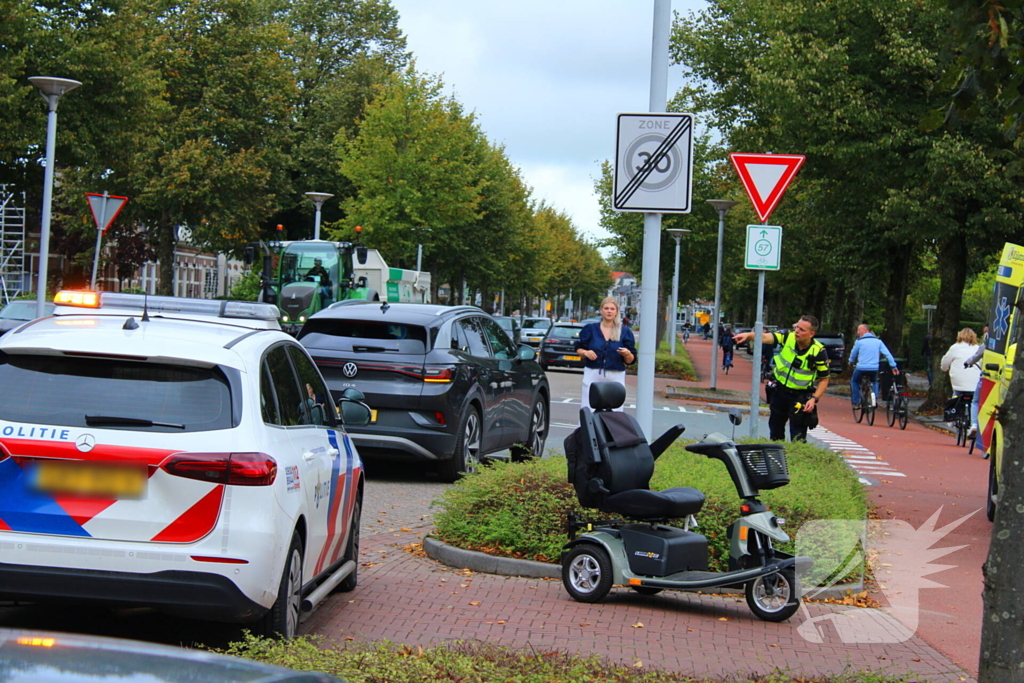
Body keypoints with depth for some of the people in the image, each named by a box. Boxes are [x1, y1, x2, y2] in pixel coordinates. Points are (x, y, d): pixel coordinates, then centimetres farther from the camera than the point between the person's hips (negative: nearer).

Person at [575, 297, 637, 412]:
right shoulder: (590, 329, 11)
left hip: (616, 377, 0)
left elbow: (631, 361, 8)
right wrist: (585, 353, -10)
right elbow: (578, 349, 11)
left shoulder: (625, 332, 9)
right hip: (592, 375, 0)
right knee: (588, 410, -3)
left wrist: (627, 354, -14)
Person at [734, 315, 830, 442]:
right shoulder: (787, 337, -14)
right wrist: (748, 335, -49)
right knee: (775, 431, 20)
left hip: (801, 397, -4)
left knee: (798, 438, -6)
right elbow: (765, 337, -29)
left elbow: (824, 379, -10)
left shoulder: (819, 352, -19)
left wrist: (814, 398, -21)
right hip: (780, 390, 4)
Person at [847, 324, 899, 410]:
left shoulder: (859, 341, 0)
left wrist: (851, 362, 32)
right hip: (874, 368, 3)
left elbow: (853, 354, 11)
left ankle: (856, 402, 15)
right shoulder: (878, 341, 8)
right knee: (875, 382, 31)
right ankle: (875, 398, 12)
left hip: (861, 367, -3)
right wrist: (893, 366, 5)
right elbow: (887, 354, 3)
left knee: (854, 381, 22)